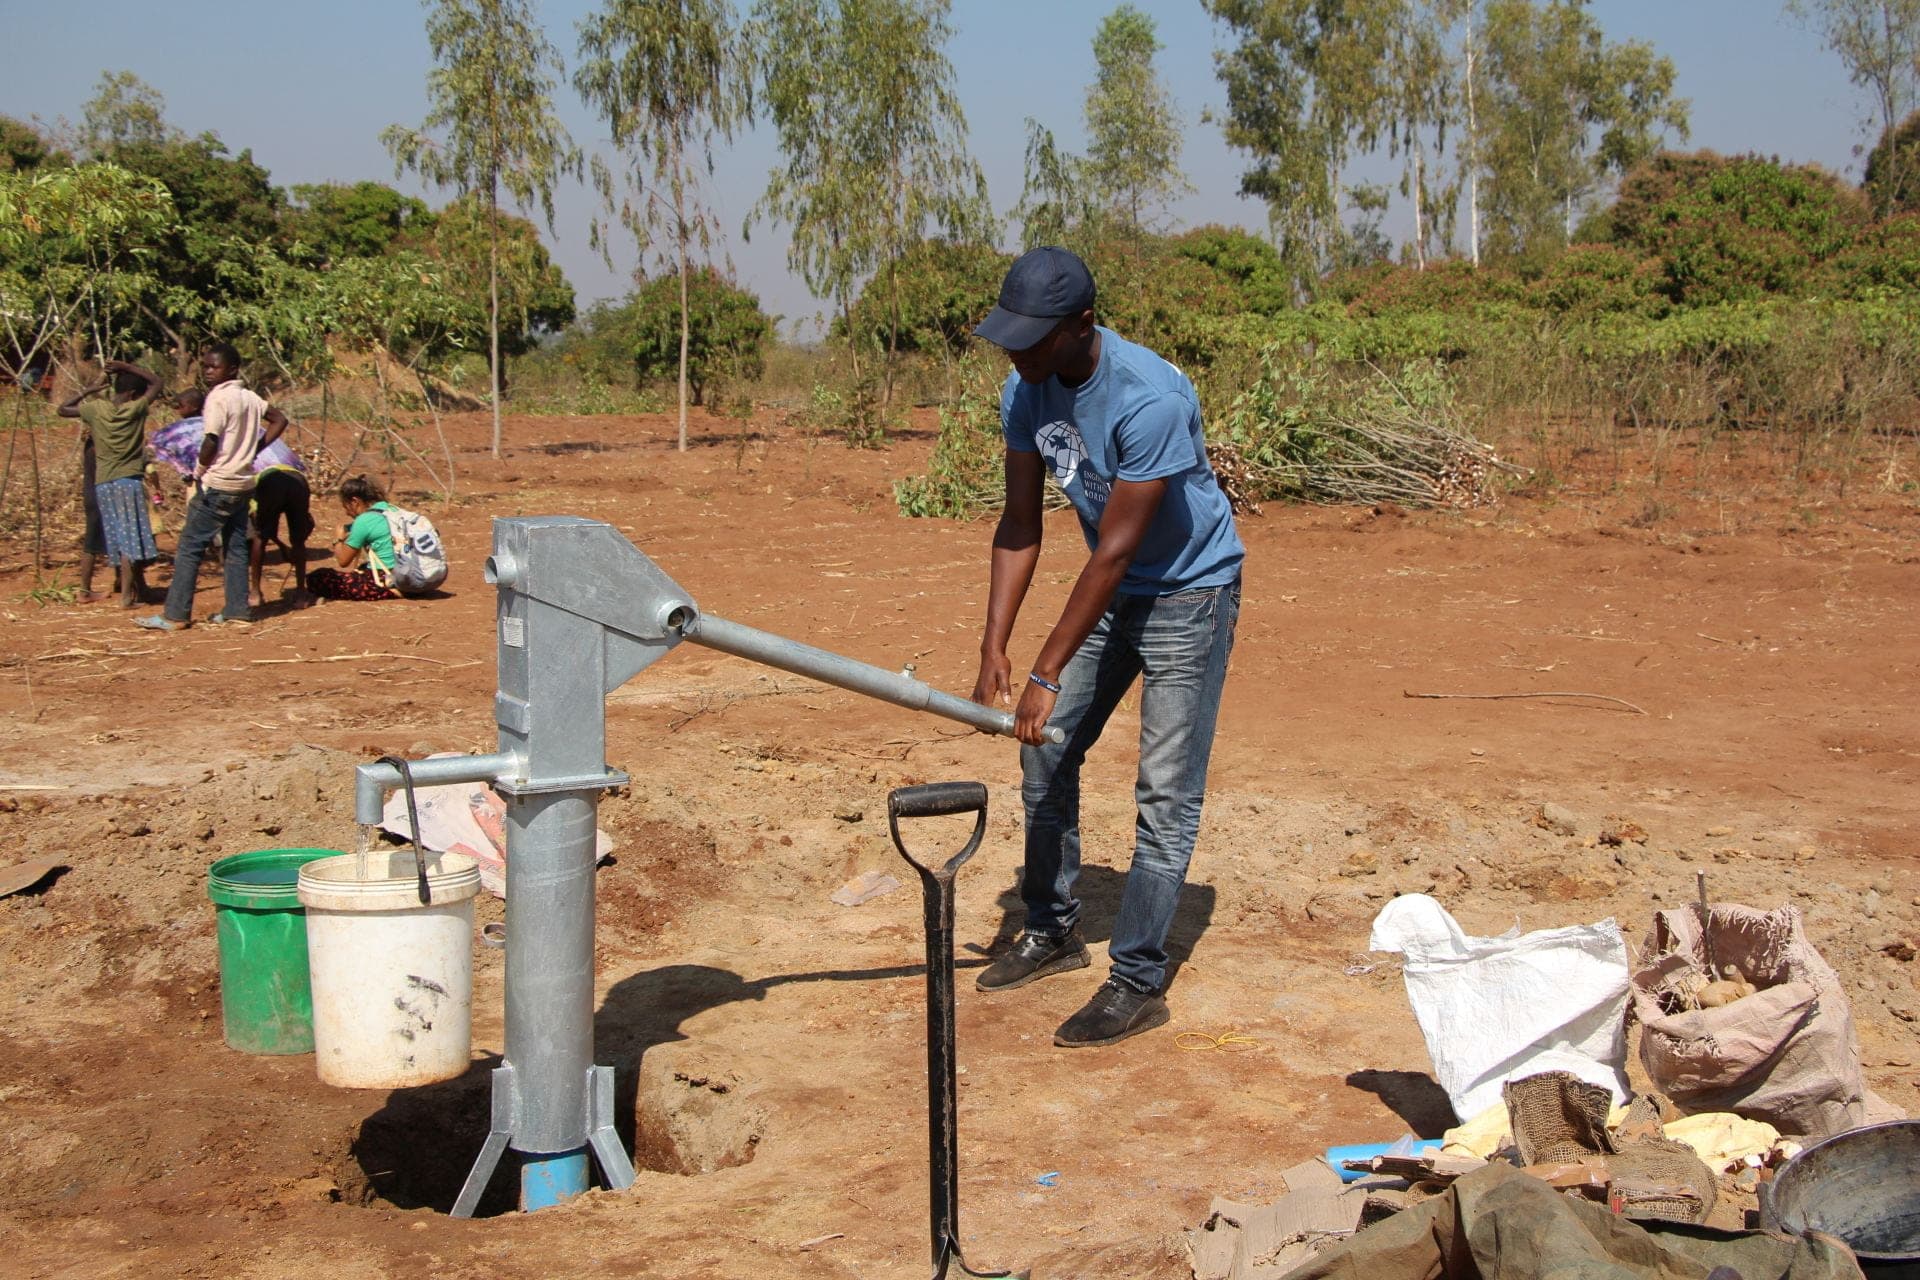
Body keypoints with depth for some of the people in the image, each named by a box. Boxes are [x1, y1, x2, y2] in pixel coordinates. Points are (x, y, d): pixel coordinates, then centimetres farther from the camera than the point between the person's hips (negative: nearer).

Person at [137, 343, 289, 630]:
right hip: (243, 482, 8)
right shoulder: (250, 397, 9)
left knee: (190, 548, -4)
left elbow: (211, 442, -21)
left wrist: (200, 470, -5)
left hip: (217, 485, -8)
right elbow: (279, 420, 19)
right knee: (236, 547, 12)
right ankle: (237, 609, 14)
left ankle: (176, 615, -4)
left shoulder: (218, 397, -15)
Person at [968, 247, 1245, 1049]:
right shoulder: (1025, 391, -10)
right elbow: (1020, 525, -6)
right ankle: (1052, 932, 25)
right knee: (1044, 749, 10)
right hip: (1112, 589, 8)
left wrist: (1047, 674, -28)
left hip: (1191, 592, -7)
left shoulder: (1149, 399, -33)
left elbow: (1115, 551, -30)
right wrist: (994, 646, -15)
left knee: (1166, 789, -9)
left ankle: (1139, 982, -2)